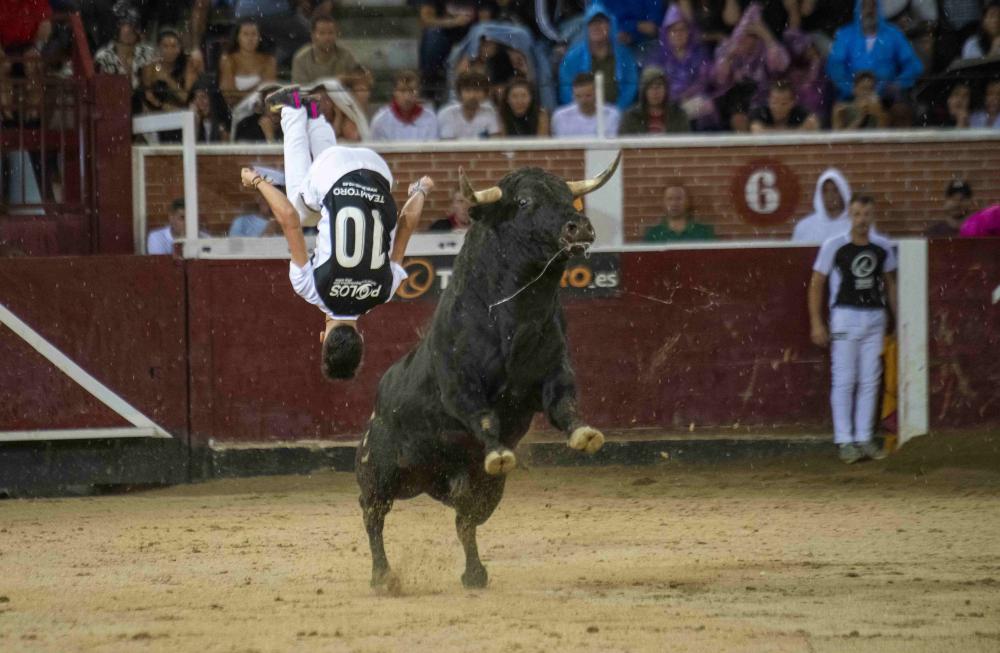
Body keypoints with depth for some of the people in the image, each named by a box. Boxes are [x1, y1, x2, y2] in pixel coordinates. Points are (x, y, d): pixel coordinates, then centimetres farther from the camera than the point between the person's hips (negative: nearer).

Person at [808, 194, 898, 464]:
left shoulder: (883, 247, 4)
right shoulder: (834, 246, -7)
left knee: (870, 381, 6)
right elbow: (816, 284, -3)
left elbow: (889, 284, 16)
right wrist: (816, 323, -8)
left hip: (875, 317, 4)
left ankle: (864, 439, 13)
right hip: (845, 317, -4)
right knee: (844, 380, -3)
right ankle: (845, 441, 2)